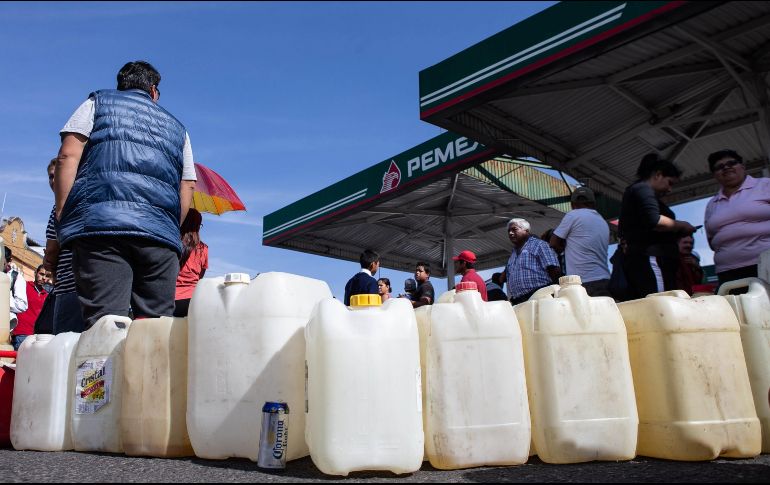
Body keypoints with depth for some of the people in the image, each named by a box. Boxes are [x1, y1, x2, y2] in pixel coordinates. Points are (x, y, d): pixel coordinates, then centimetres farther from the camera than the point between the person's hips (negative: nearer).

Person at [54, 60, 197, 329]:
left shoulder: (97, 102, 20)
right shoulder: (177, 127, 28)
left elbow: (68, 156, 6)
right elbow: (187, 186, 21)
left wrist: (62, 215, 7)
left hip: (100, 225, -2)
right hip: (161, 232, 3)